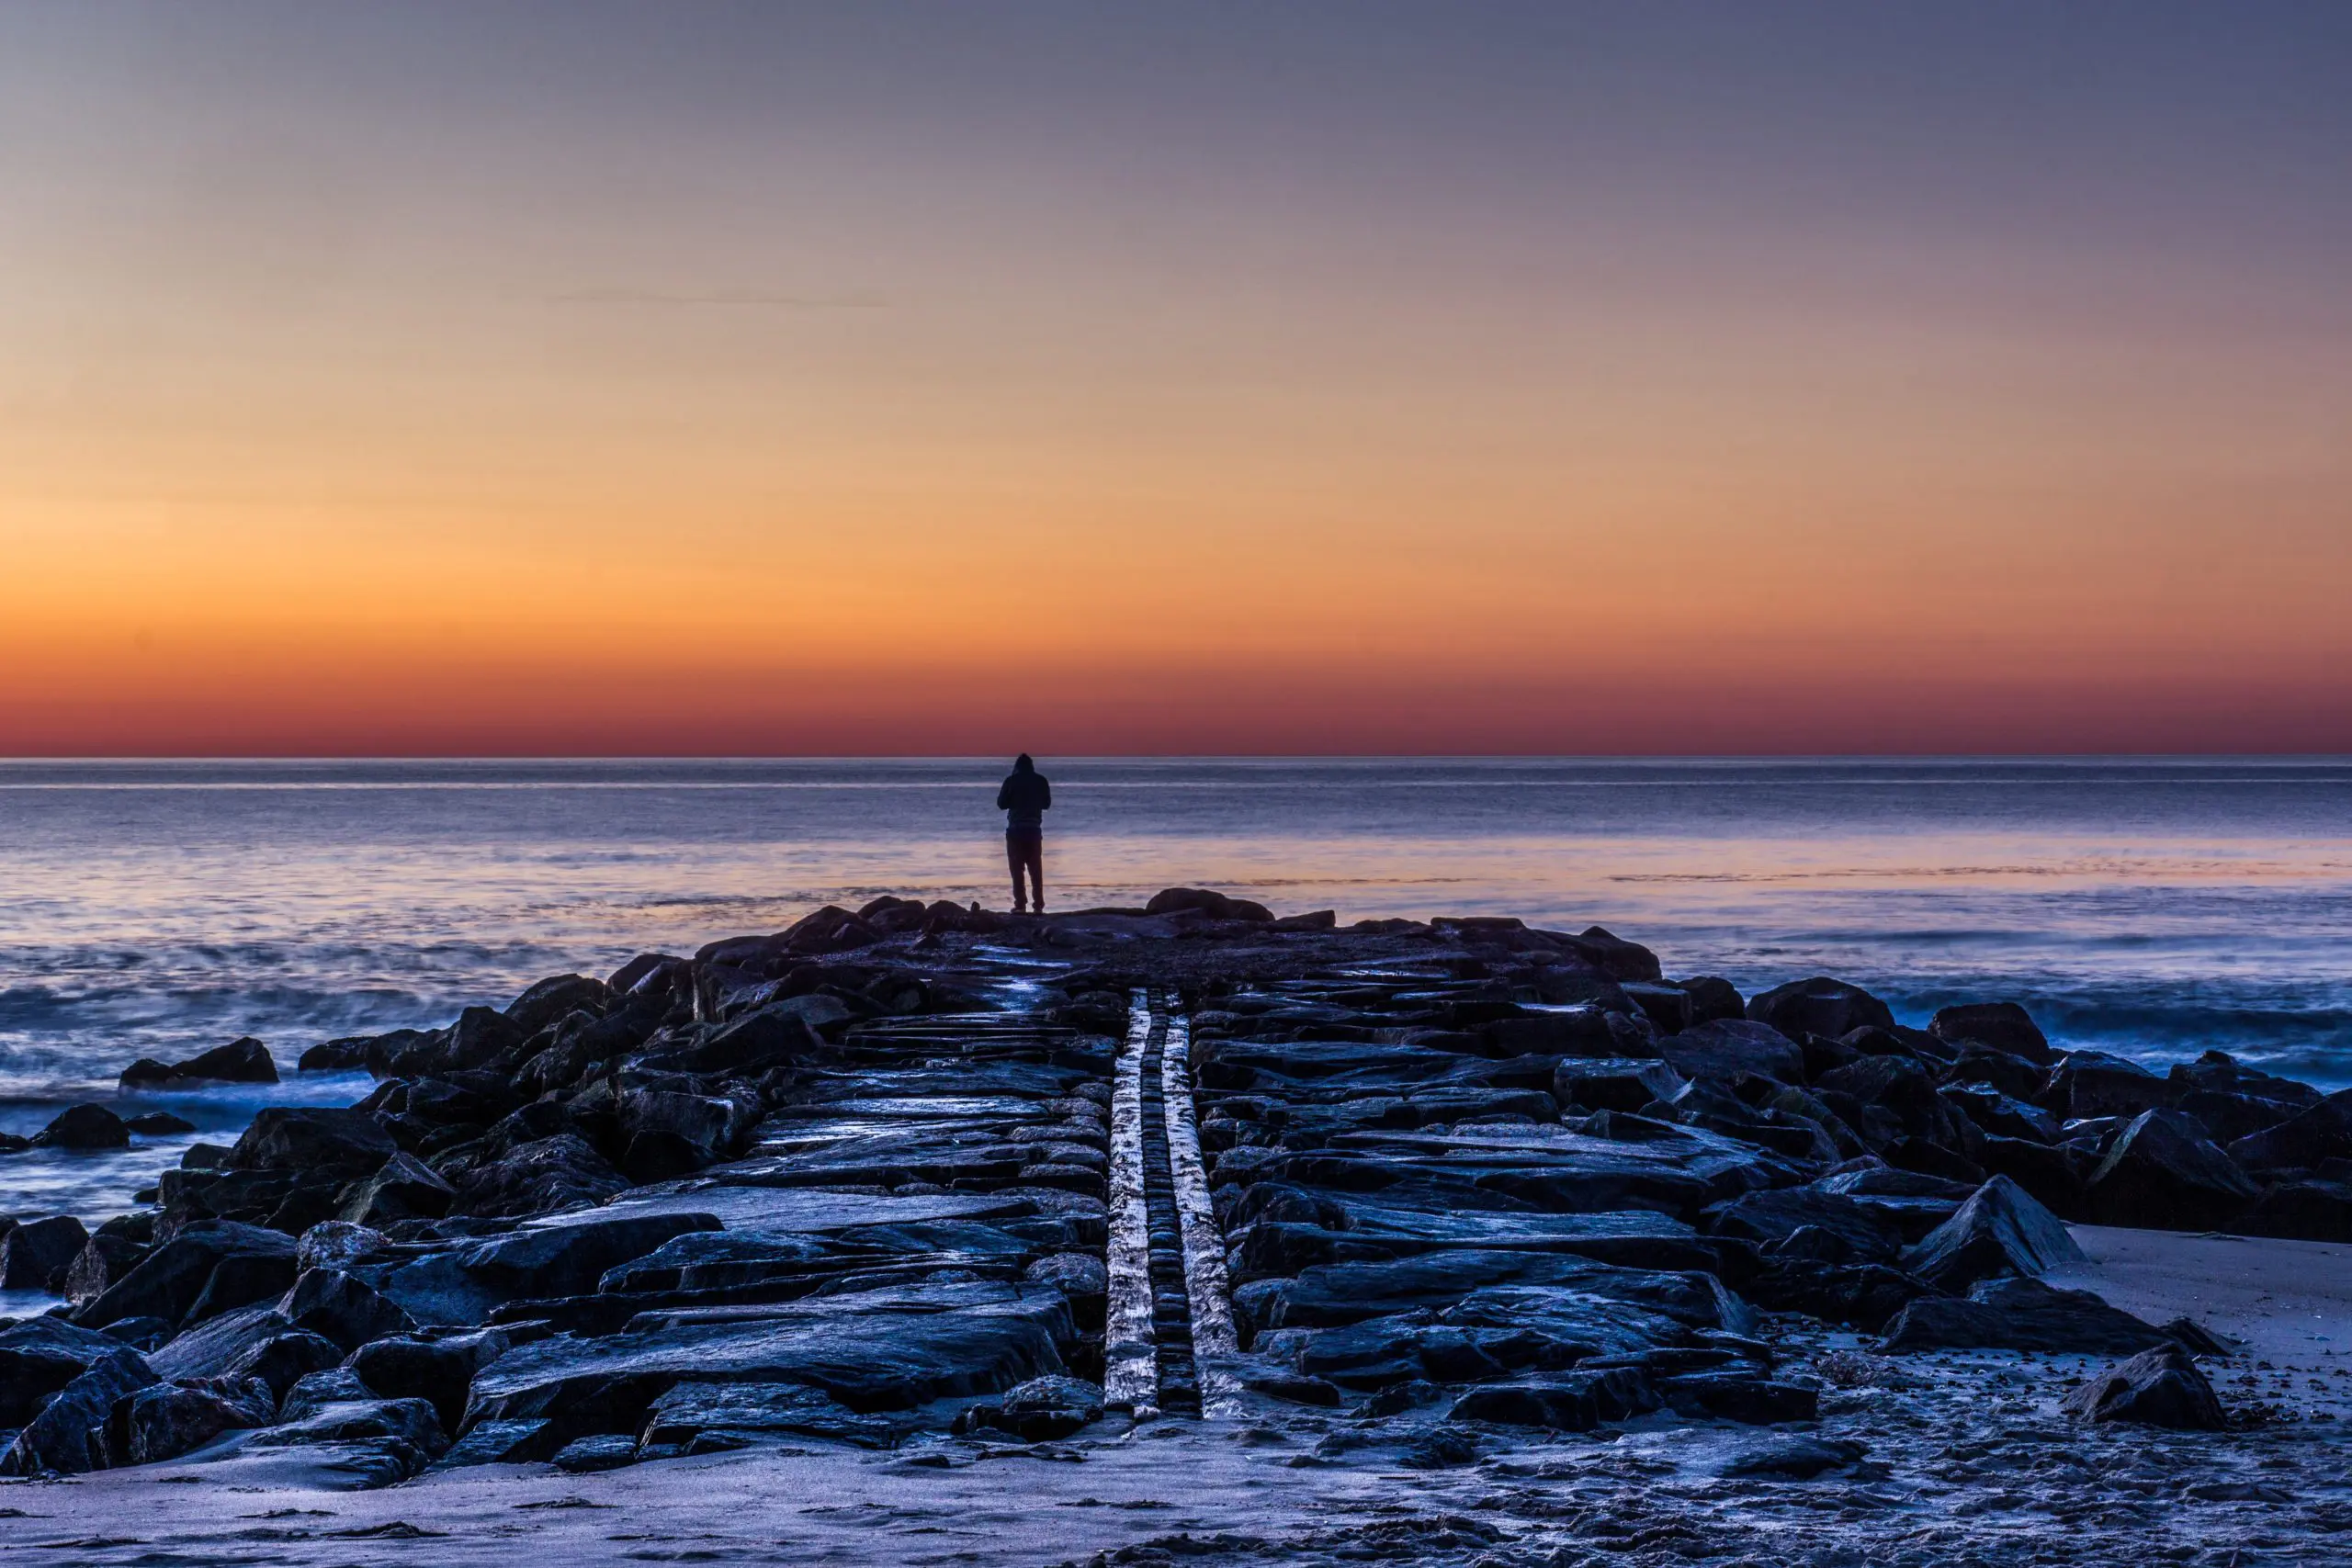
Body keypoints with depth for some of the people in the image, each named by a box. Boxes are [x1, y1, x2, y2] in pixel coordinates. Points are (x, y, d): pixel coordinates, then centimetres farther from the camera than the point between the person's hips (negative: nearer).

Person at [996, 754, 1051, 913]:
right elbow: (1047, 804, 12)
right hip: (1034, 829, 2)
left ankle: (1020, 905, -7)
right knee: (1036, 869, 7)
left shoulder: (1011, 780, -6)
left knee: (1017, 869, 0)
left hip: (1015, 830, -2)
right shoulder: (1041, 780, 1)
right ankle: (1039, 906, 2)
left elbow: (1001, 804, -1)